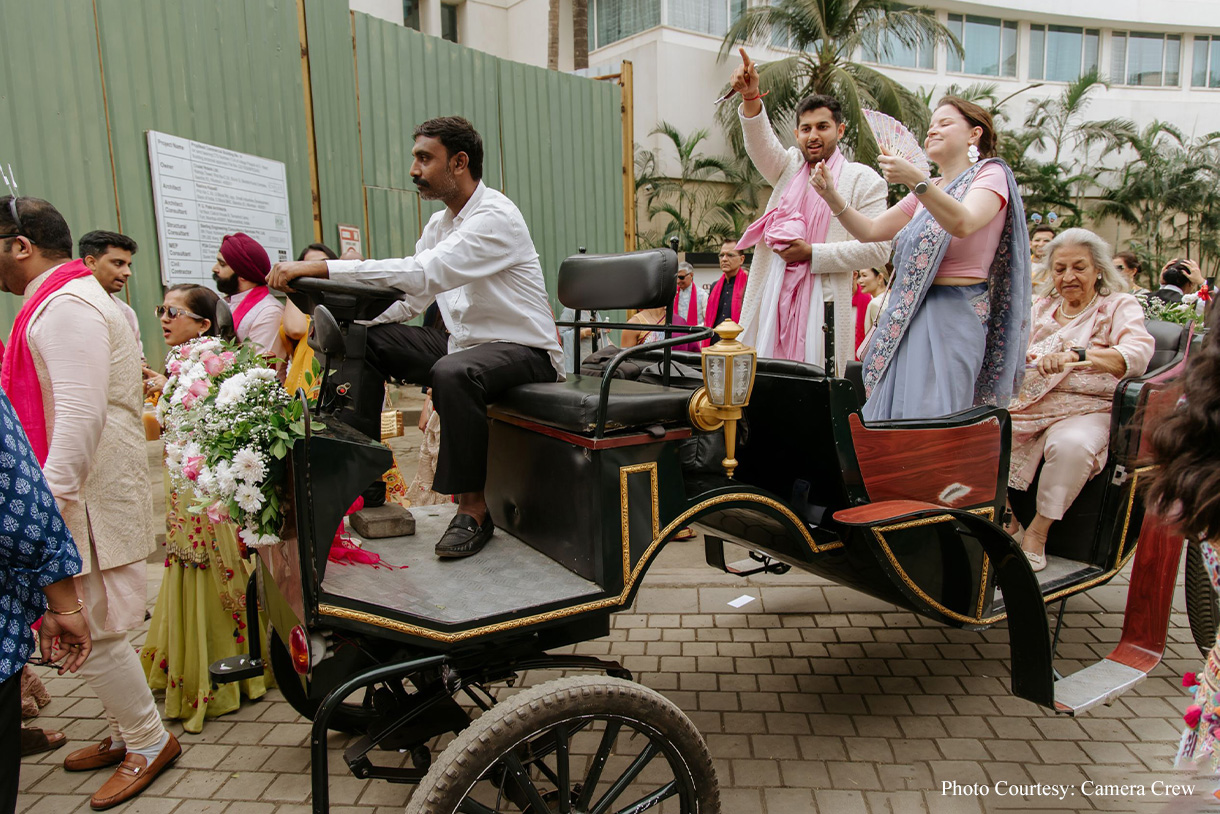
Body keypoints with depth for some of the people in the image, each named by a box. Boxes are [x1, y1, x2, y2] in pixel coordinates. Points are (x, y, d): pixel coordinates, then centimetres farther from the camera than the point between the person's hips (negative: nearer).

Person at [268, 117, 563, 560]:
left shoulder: (496, 217, -17)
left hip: (525, 350, -8)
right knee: (365, 339, -1)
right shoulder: (440, 223, 12)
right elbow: (409, 298, 10)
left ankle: (473, 508, -22)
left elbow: (423, 274, -31)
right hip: (464, 343, 9)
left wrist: (322, 268, -33)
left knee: (452, 373, -38)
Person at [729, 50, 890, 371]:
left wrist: (812, 254, -10)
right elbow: (761, 144, -2)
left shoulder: (863, 179, 6)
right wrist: (750, 98, -21)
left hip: (823, 301, -3)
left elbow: (878, 248, -4)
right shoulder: (790, 167, 19)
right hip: (773, 295, 4)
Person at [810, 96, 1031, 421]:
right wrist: (832, 196, 1)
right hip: (912, 317, 7)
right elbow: (870, 231, 15)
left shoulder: (991, 174, -1)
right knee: (893, 416, 5)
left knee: (930, 422, -10)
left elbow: (963, 223, -23)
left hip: (953, 317, -7)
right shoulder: (928, 191, 20)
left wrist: (914, 179, -33)